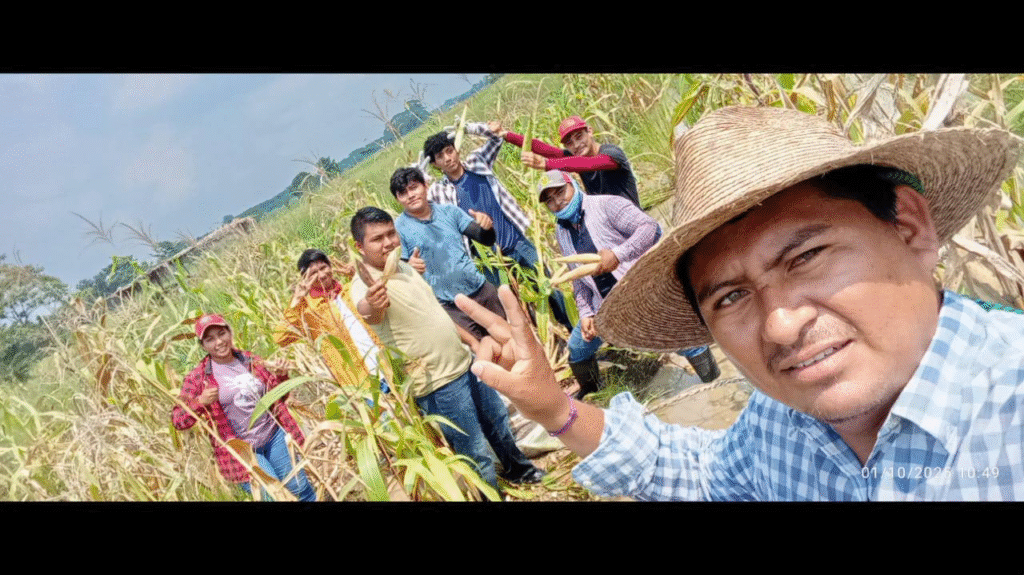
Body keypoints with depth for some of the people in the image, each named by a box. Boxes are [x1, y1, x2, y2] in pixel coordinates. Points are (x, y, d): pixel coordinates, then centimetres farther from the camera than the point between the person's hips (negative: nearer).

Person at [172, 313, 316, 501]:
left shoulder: (252, 361, 4)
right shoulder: (198, 378, -5)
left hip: (275, 436, 3)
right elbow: (177, 421, -7)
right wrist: (200, 402, -24)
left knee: (301, 490, 10)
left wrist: (281, 376, -8)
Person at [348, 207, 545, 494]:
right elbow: (367, 311, -47)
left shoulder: (405, 267, 5)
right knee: (477, 454, 0)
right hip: (438, 384, -8)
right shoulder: (366, 284, -22)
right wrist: (370, 307, -70)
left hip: (464, 362, 9)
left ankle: (517, 468, 51)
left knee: (497, 419, 27)